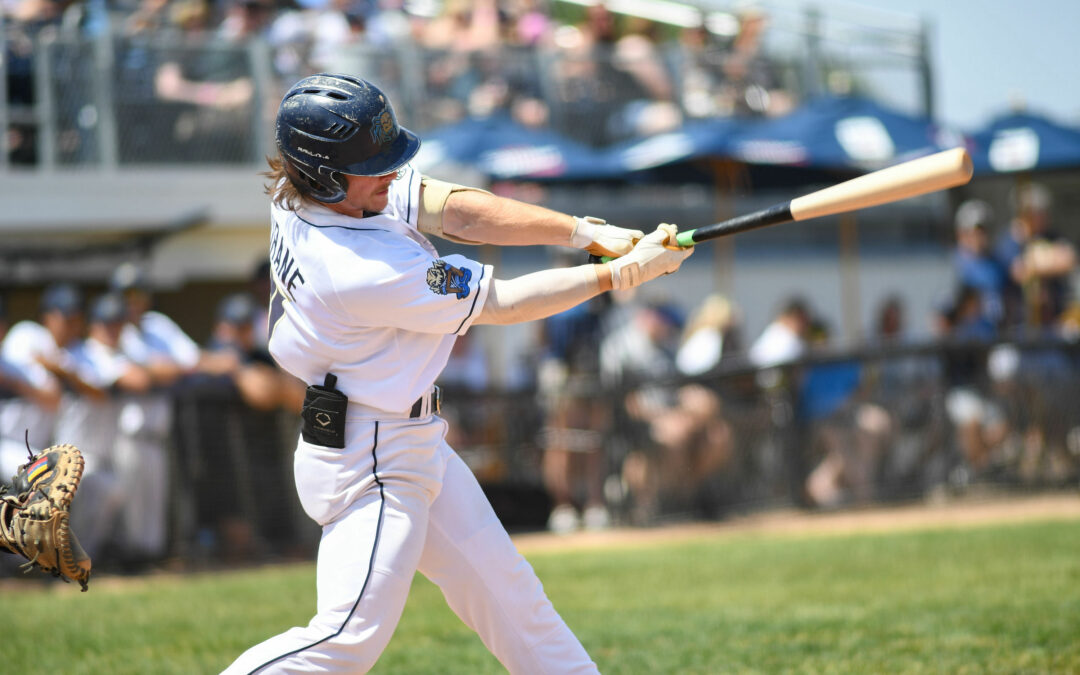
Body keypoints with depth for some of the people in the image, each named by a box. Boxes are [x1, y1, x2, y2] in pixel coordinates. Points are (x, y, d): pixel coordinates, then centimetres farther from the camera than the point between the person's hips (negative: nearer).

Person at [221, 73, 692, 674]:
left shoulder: (310, 191, -6)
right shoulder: (362, 271, -31)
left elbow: (455, 210, -9)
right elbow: (501, 304, -21)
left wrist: (585, 231, -18)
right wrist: (618, 273, -15)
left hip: (412, 445, 10)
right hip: (372, 465, -10)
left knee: (505, 589, 16)